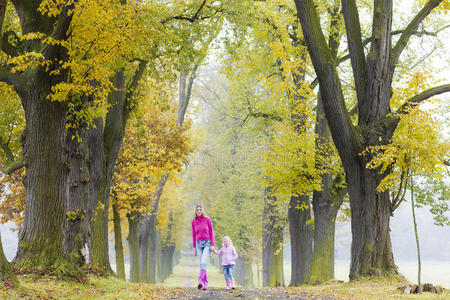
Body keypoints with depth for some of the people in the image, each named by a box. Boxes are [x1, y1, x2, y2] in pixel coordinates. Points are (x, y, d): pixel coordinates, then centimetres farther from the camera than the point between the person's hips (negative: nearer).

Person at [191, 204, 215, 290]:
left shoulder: (207, 219, -3)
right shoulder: (194, 221, 6)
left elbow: (211, 232, -1)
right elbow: (194, 235, 11)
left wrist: (212, 245, -7)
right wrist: (194, 248, 10)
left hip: (207, 243, -3)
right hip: (199, 243, 3)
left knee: (203, 263, -21)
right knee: (202, 264, 1)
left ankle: (200, 281, -28)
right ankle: (205, 284, 3)